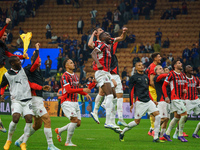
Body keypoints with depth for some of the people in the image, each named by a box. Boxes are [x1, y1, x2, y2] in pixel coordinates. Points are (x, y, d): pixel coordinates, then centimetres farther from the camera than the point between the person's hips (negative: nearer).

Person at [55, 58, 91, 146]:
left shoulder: (75, 76, 16)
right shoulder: (65, 76, -12)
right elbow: (69, 90, -21)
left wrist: (85, 94, 11)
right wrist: (83, 90, -24)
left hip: (75, 102, 8)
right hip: (67, 102, -8)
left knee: (78, 123, 4)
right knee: (74, 120, -19)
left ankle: (59, 130, 22)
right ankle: (68, 142, -7)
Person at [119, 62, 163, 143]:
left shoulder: (146, 77, 17)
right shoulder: (134, 77, -2)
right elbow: (131, 91, -2)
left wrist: (152, 100, 22)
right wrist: (131, 104, -6)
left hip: (148, 101, 6)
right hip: (139, 102, -6)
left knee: (157, 115, -10)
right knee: (137, 121, -6)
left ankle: (156, 138, -6)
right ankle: (122, 132, 18)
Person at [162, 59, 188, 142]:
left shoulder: (182, 75, 15)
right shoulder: (172, 74, -7)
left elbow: (186, 85, 26)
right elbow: (164, 85, -5)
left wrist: (185, 89, 2)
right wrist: (166, 97, -9)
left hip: (180, 98, 8)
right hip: (175, 98, -8)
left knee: (177, 116, 9)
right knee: (184, 114, -13)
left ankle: (167, 134, 17)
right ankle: (180, 135, -5)